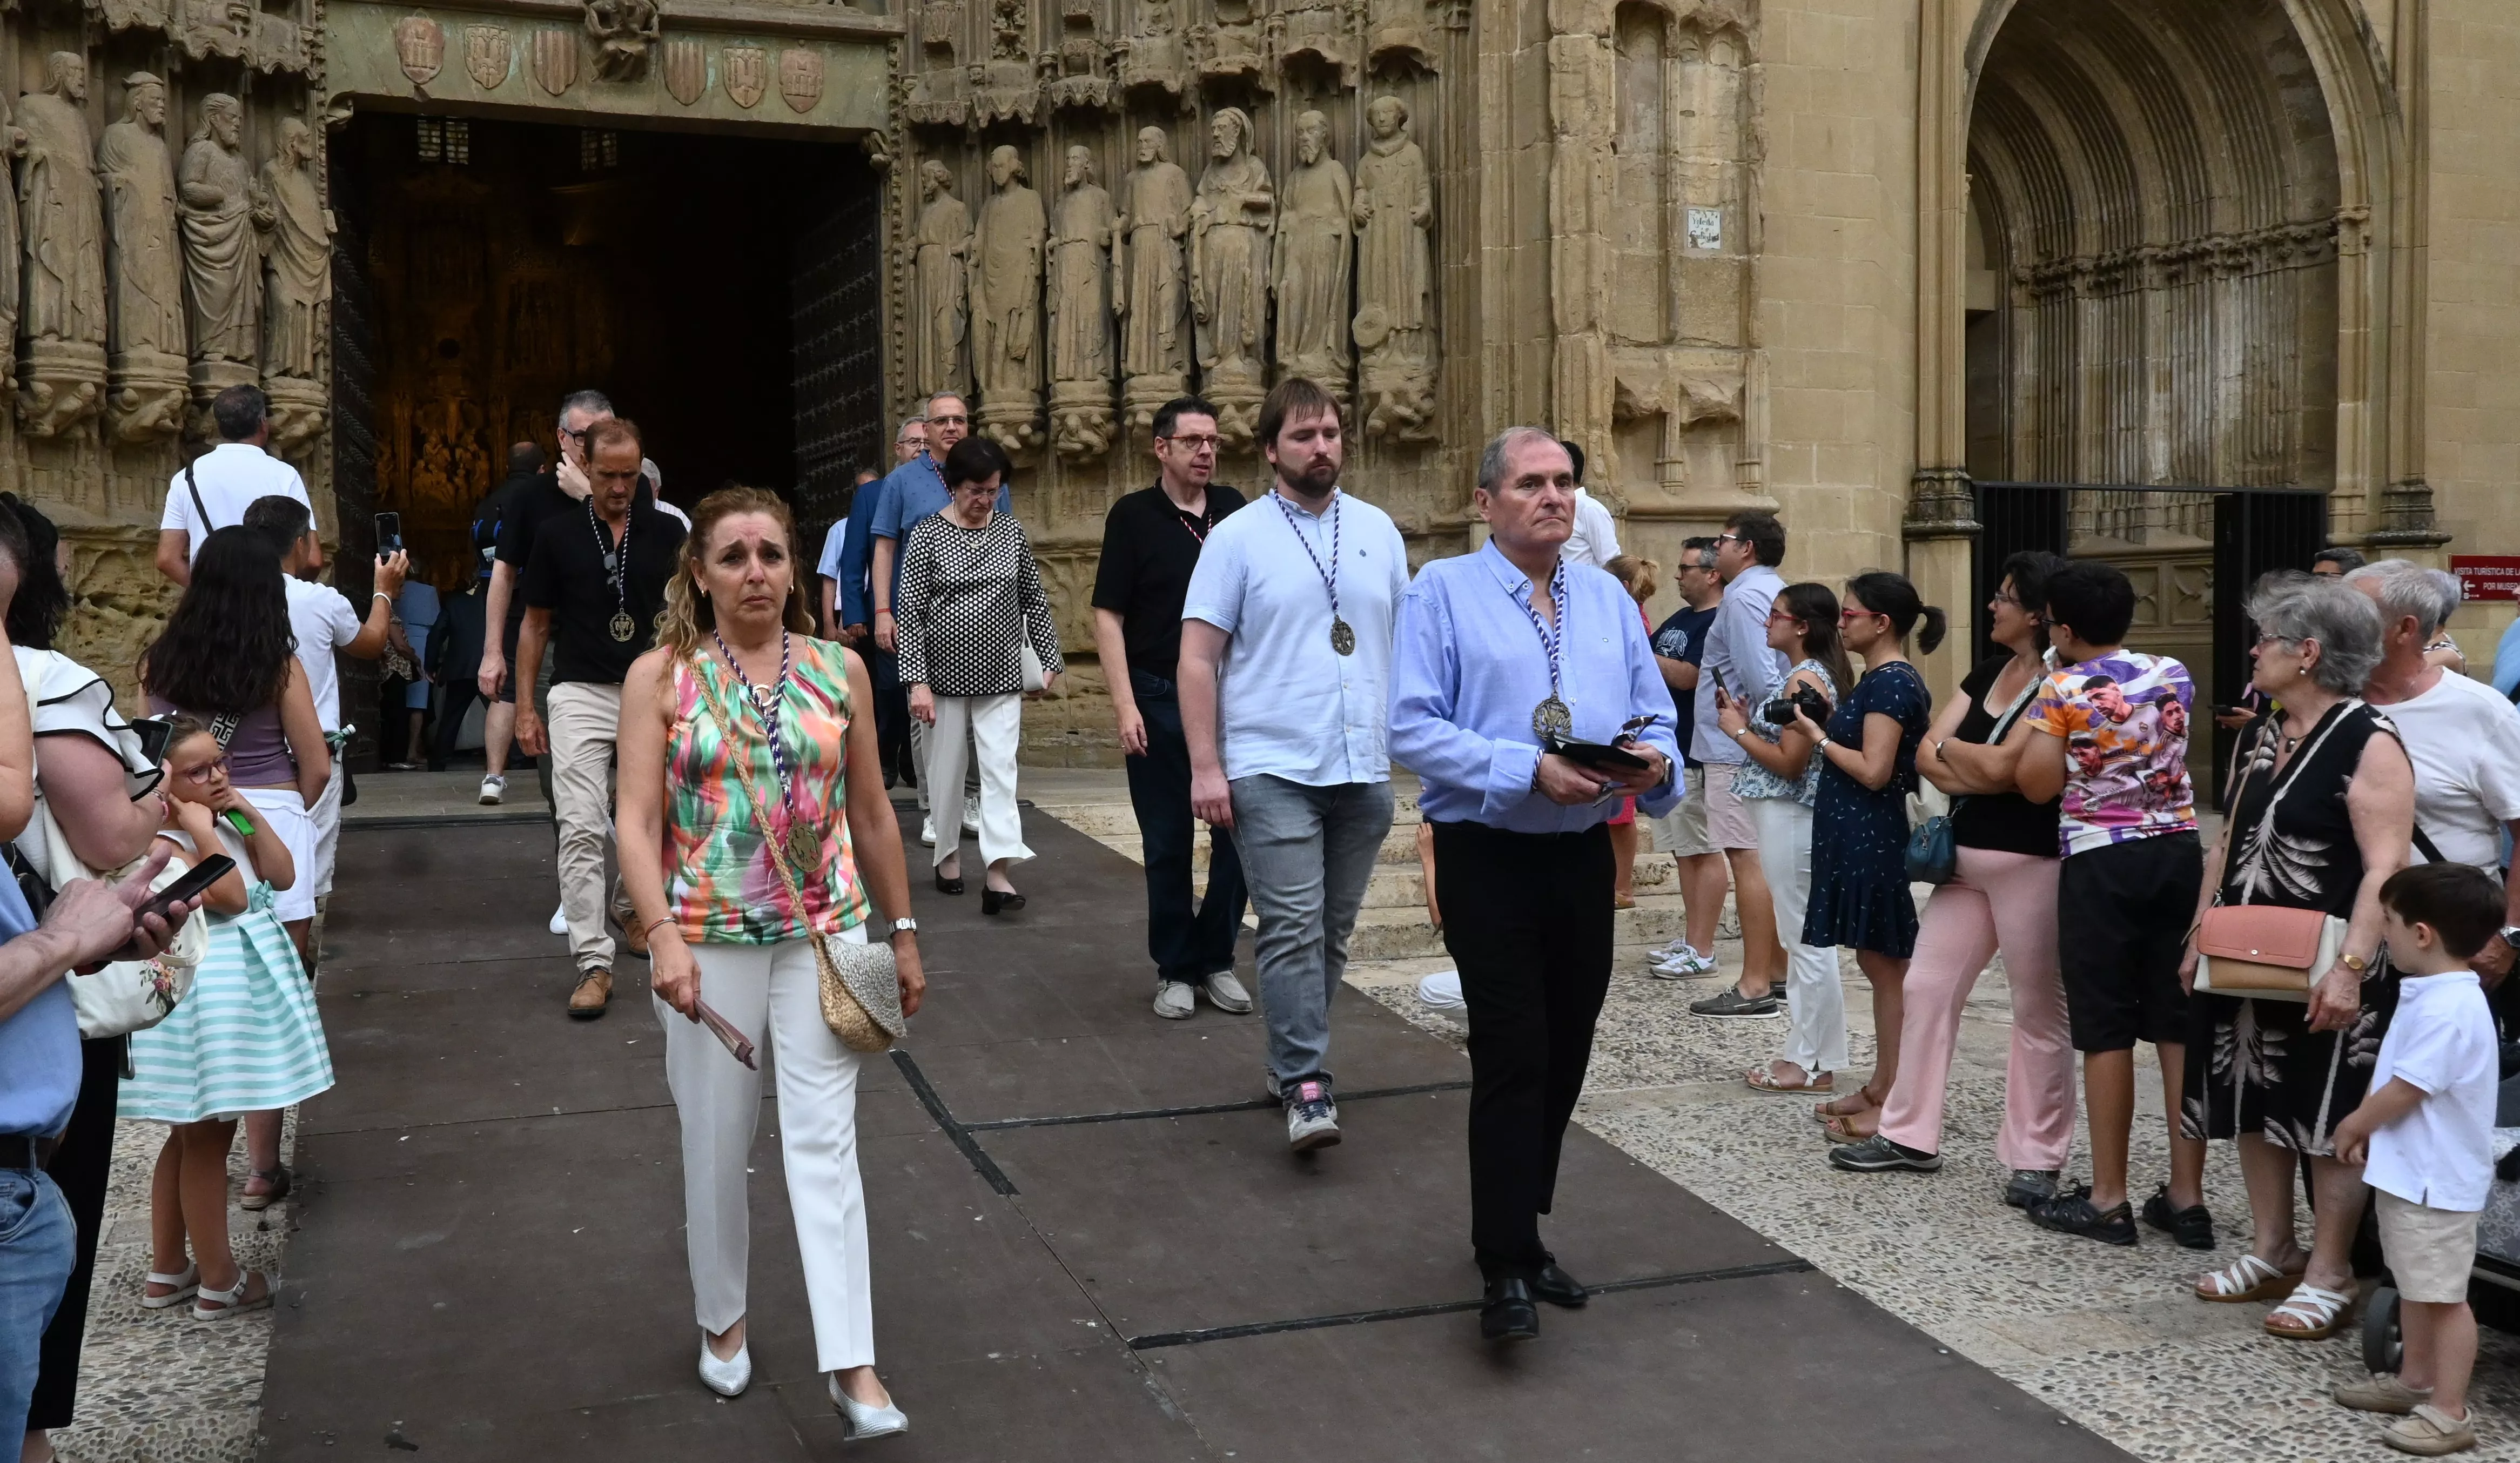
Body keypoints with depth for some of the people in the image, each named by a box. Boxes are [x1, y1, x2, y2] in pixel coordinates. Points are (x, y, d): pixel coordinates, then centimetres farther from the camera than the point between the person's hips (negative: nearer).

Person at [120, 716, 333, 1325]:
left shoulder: (225, 826, 9)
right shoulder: (161, 844, -17)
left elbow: (283, 876, 2)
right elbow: (231, 895, -26)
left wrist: (249, 813, -5)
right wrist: (202, 829, -23)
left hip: (239, 986, 10)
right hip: (202, 993, -10)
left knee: (191, 1135, 18)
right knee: (207, 1138, 1)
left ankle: (167, 1271, 30)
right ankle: (219, 1283, 11)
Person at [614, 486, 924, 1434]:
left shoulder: (838, 669, 3)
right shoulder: (661, 676, -3)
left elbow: (871, 812, 9)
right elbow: (638, 820, -9)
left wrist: (901, 931, 11)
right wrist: (664, 938, -22)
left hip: (826, 932, 1)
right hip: (709, 938, -1)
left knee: (824, 1142, -3)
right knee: (716, 1144, 11)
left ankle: (853, 1365, -2)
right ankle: (722, 1321, 34)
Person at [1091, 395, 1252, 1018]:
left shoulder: (1234, 508, 5)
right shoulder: (1134, 516, -4)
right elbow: (1108, 616, -6)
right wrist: (1125, 705, -14)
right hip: (1159, 702, -3)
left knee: (1239, 834, 5)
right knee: (1168, 843, 6)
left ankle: (1216, 959, 20)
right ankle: (1175, 969, 18)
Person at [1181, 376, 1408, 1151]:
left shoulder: (1378, 531, 10)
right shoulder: (1237, 538, -1)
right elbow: (1198, 659, -3)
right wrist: (1205, 767, -10)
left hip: (1364, 768, 4)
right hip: (1272, 768, -4)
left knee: (1332, 932, 11)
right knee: (1293, 928, -11)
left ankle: (1293, 1059, 25)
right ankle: (1306, 1089, -9)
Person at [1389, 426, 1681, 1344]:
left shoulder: (1609, 602, 14)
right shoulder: (1444, 592, -3)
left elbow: (1656, 721, 14)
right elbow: (1413, 726, -14)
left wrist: (1654, 762, -11)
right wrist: (1531, 771, -22)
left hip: (1584, 856, 6)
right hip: (1489, 856, -6)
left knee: (1564, 1059, 13)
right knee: (1512, 1061, -7)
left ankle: (1517, 1230, 30)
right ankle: (1506, 1269, 2)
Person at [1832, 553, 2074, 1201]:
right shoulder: (1988, 673, 12)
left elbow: (2001, 767, -20)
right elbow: (1926, 755, 6)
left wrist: (1951, 747, -2)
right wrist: (1981, 771, -12)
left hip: (2031, 863, -8)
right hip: (1964, 858, 8)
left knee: (2038, 1010, 2)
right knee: (1926, 989, 10)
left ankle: (2036, 1157, 12)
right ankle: (1909, 1135, 20)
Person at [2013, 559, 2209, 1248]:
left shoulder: (2063, 690, -10)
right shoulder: (2174, 676, 6)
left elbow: (2036, 785, -9)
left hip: (2101, 862, -5)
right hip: (2177, 852, 5)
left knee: (2107, 1031, 2)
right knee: (2181, 1025, 8)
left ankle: (2108, 1200, 8)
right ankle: (2187, 1196, 13)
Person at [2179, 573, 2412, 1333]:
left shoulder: (2370, 744, -15)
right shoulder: (2269, 734, 11)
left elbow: (2386, 867, -21)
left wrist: (2351, 966, -26)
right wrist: (2200, 934, 15)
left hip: (2321, 973, -8)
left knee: (2328, 1121, 2)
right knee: (2256, 1104, 14)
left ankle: (2329, 1275, 13)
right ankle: (2271, 1252, 28)